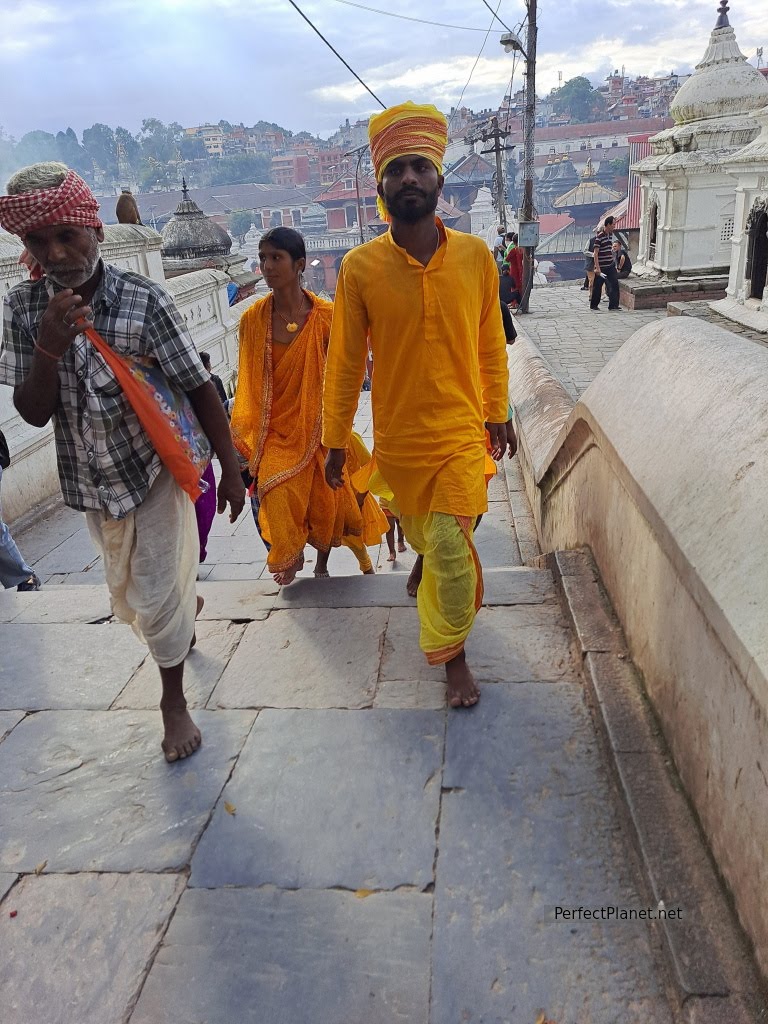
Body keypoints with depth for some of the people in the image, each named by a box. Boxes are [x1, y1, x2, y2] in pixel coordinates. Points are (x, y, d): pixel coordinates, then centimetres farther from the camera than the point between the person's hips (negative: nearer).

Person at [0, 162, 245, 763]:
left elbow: (199, 389, -12)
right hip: (92, 481, 4)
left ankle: (174, 699, 27)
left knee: (158, 596, 2)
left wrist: (231, 471, -10)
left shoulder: (145, 301, -18)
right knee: (128, 595, 22)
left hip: (155, 469, -4)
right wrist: (49, 347, -28)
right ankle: (188, 607, 56)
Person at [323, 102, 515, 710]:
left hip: (461, 433, 0)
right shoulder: (360, 267, -10)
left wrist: (498, 415, 11)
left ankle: (453, 654, 16)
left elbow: (491, 346, 5)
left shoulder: (475, 257, -6)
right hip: (397, 437, 1)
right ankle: (425, 556, 59)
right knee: (418, 528, 21)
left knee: (450, 549, -7)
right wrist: (336, 442, 2)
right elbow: (345, 362, -3)